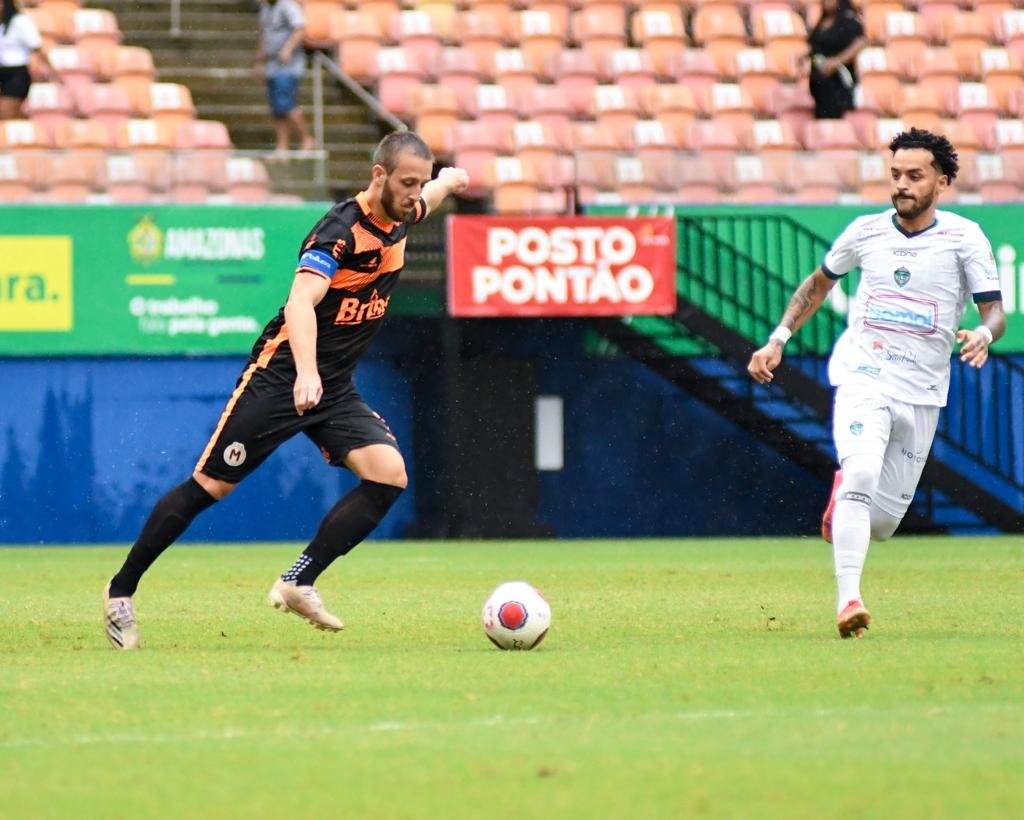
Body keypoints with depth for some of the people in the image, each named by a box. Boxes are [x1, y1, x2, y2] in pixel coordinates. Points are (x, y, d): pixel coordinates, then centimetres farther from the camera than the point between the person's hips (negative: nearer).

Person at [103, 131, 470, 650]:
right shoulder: (341, 230, -22)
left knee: (388, 474, -15)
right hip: (281, 375, -7)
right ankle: (120, 591, 11)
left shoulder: (399, 218, 4)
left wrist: (448, 181, 51)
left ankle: (299, 583, -10)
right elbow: (301, 302, -36)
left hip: (335, 391, 7)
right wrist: (306, 373, -50)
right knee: (211, 486, -3)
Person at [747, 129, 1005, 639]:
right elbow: (820, 282, 20)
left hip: (922, 394, 1)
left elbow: (995, 312, -6)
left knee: (881, 523, 5)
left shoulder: (964, 238, -3)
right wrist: (778, 339, 13)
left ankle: (842, 504, 41)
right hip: (863, 380, -1)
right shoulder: (866, 232, 3)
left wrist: (983, 334, -30)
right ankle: (848, 601, -32)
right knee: (860, 473, -28)